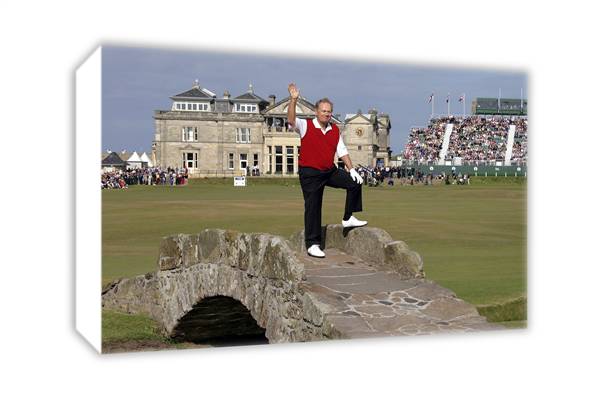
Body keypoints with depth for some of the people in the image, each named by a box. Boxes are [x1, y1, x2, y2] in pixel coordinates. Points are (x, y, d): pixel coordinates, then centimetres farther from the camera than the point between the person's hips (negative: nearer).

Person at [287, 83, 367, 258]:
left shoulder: (335, 130, 8)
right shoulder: (306, 126, -7)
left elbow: (342, 151, 12)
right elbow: (291, 120, -26)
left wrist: (351, 169, 4)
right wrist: (293, 100, -37)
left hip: (330, 171, 5)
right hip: (310, 174, -5)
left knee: (355, 183, -2)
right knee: (313, 208, -3)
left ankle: (348, 219, 12)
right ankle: (312, 245, 3)